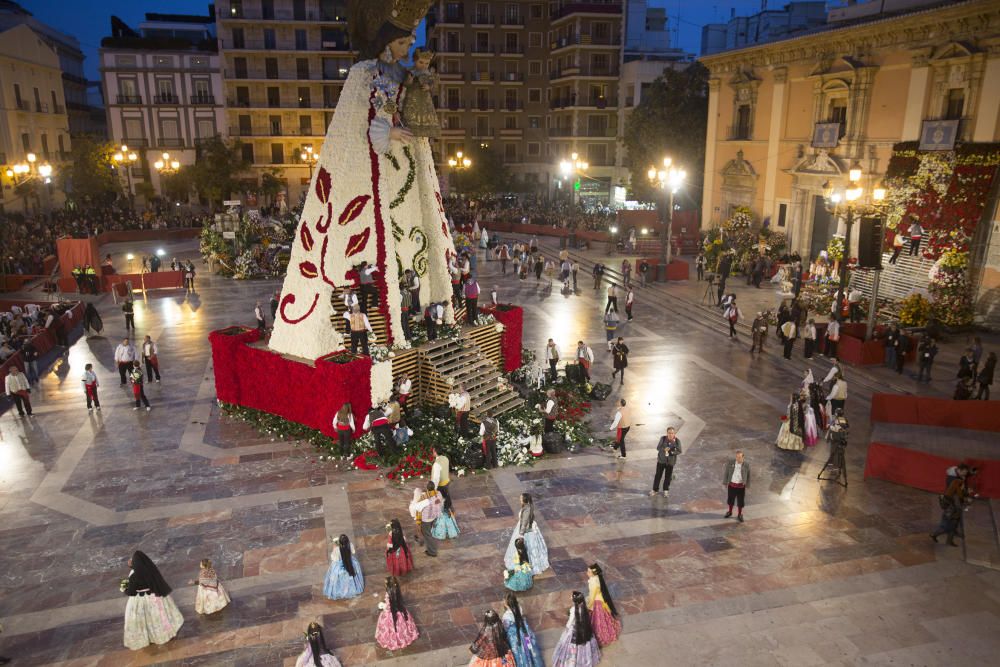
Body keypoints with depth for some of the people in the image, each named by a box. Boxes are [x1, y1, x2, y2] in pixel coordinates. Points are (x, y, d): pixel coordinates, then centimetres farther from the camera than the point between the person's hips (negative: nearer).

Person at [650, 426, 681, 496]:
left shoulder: (677, 440, -12)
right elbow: (658, 447, -8)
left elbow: (680, 451, -10)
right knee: (658, 475, 8)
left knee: (668, 476, 11)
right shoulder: (663, 438, -11)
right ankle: (655, 489, 24)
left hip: (670, 461, 0)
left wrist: (671, 452, -26)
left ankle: (666, 490, 32)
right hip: (661, 460, 0)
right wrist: (664, 449, -28)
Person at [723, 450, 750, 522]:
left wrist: (747, 486, 6)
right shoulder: (730, 461, -17)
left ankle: (739, 515, 33)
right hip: (731, 485, 1)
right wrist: (725, 483, -1)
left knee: (740, 501, 12)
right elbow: (726, 472, -6)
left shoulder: (746, 464, -16)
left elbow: (748, 475, -1)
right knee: (730, 499, 19)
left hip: (741, 486, -1)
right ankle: (730, 512, 44)